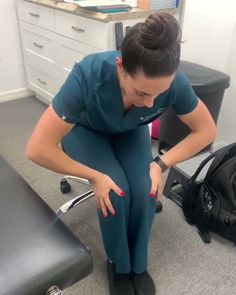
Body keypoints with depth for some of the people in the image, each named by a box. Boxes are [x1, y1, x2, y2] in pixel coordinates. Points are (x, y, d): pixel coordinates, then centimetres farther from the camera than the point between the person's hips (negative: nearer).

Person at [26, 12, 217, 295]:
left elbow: (206, 131, -15)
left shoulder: (174, 82, -32)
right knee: (116, 191, -24)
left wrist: (161, 163, -23)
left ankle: (138, 265, 7)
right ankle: (118, 264, 6)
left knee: (145, 189, -21)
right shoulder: (88, 76, -41)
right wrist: (95, 176, -29)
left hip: (130, 132, 2)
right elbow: (37, 149, -35)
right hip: (86, 131, -2)